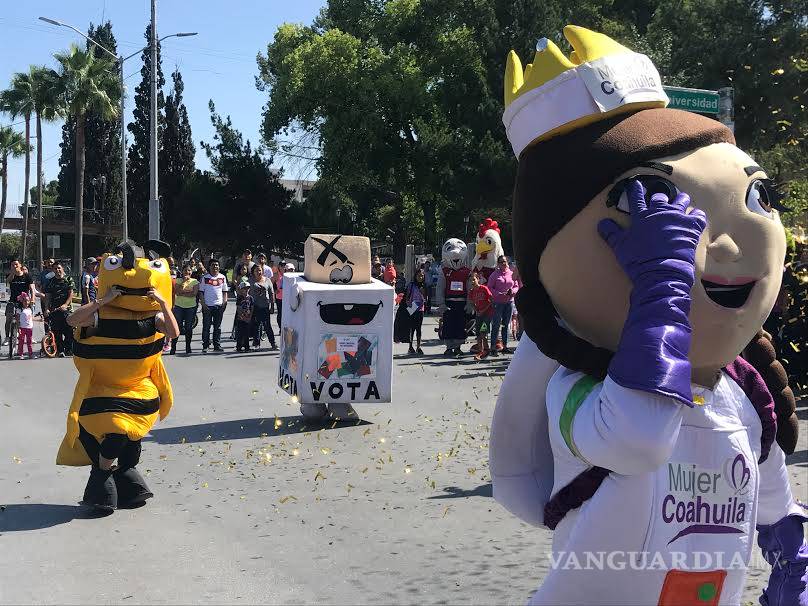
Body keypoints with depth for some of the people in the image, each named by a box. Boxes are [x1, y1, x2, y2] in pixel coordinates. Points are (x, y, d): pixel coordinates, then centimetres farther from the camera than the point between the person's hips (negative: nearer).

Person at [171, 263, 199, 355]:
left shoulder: (195, 281, 2)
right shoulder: (178, 281, 5)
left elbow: (194, 293, -10)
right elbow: (177, 292, -10)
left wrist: (182, 293, -11)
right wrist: (183, 282, -13)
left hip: (191, 307, 0)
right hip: (179, 306, 0)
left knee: (189, 328, 3)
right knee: (177, 326, -3)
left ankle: (188, 348, 12)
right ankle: (173, 347, 7)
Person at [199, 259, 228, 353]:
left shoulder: (222, 278, 8)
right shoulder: (205, 278, 0)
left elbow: (224, 291, 13)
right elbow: (201, 292, 1)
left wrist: (225, 302, 2)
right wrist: (203, 304, -8)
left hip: (219, 305, 3)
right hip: (207, 306, -2)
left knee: (218, 327, 7)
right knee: (206, 327, 0)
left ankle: (217, 345, 13)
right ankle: (205, 346, 5)